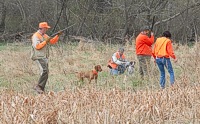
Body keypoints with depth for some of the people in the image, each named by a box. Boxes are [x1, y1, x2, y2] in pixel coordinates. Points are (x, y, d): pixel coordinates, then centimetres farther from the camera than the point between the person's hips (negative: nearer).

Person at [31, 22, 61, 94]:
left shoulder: (45, 36, 17)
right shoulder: (36, 36, -10)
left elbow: (52, 41, 20)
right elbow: (37, 46, -21)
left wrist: (57, 36, 6)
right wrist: (45, 41, -20)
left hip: (44, 57, 10)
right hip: (38, 57, -10)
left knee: (46, 73, 7)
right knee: (44, 71, -24)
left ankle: (41, 89, 11)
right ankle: (38, 86, -21)